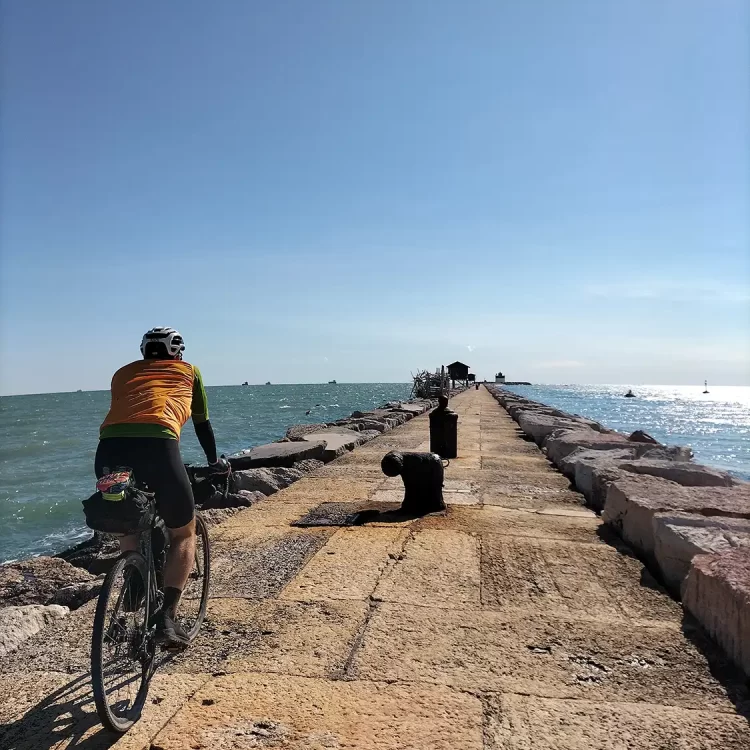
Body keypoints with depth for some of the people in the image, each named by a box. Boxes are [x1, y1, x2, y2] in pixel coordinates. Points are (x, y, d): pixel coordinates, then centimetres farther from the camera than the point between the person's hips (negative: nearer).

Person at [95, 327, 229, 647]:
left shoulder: (124, 372, 33)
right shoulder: (188, 371, 27)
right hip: (157, 446, -3)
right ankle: (167, 616, 4)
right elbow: (202, 424, 34)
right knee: (184, 534, 17)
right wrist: (215, 461, 49)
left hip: (109, 449, 4)